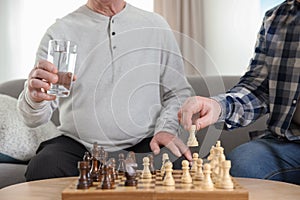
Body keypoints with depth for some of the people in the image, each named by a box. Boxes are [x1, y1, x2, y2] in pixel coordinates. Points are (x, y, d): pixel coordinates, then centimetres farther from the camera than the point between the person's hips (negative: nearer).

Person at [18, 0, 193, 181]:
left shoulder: (156, 26, 9)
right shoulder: (59, 32, 2)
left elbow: (180, 93, 12)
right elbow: (34, 119, -4)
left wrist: (166, 129, -9)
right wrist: (35, 99, -29)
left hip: (142, 145, 0)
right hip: (78, 146, 1)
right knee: (41, 170, -30)